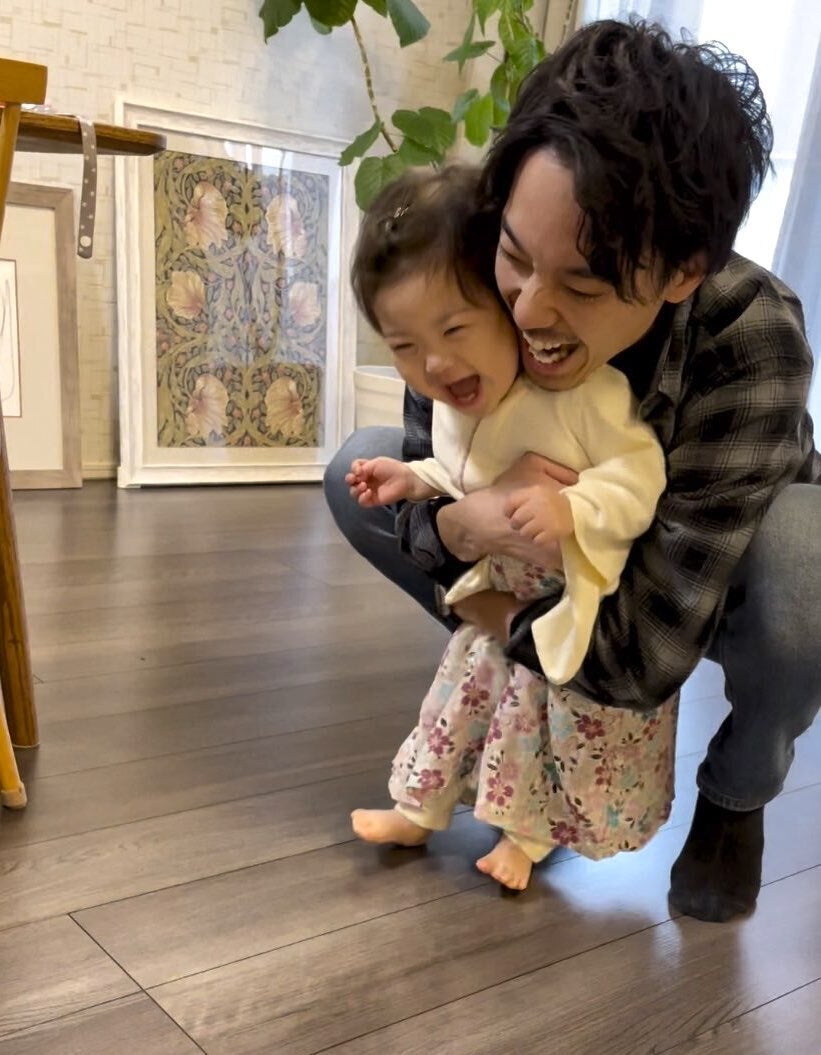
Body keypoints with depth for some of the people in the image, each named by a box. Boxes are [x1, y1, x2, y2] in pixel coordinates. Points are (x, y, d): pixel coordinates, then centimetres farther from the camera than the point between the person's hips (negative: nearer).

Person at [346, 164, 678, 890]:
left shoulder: (582, 391, -35)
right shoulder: (452, 409, -10)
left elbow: (642, 475, -31)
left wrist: (571, 509, -45)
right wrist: (416, 482, -10)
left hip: (591, 608, -5)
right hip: (505, 595, 6)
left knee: (573, 718, 10)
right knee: (468, 689, 18)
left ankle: (529, 830, 36)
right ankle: (420, 808, 37)